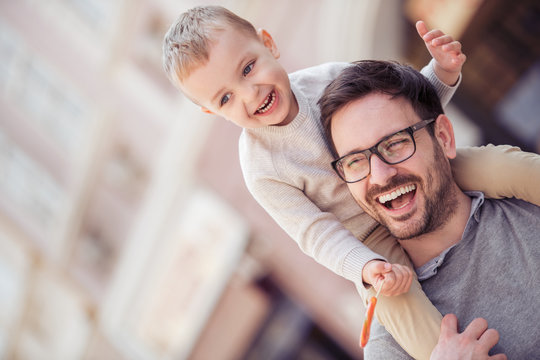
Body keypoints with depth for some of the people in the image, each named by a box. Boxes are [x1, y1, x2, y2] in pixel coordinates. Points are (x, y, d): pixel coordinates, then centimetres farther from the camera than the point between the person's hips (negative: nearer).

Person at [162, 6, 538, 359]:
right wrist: (365, 268, -34)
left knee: (501, 163, -16)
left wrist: (442, 72, -18)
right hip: (373, 240, -3)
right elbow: (317, 234, -17)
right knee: (393, 300, -31)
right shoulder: (262, 169, -17)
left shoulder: (331, 78, -11)